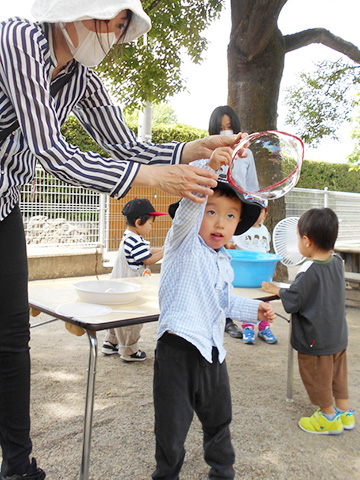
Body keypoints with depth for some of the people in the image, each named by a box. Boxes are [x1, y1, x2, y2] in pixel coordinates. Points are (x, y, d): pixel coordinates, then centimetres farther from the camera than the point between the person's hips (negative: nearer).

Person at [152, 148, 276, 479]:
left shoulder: (224, 262, 14)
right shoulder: (184, 242, -8)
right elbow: (189, 205, -28)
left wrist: (254, 310, 15)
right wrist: (209, 169, -42)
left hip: (212, 352, 7)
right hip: (178, 350, -7)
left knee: (218, 420, 25)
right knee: (172, 426, 5)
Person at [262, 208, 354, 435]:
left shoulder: (309, 272, -26)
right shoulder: (337, 262, -4)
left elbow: (292, 302, -21)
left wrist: (278, 290, -4)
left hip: (315, 340, -7)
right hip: (339, 336, 8)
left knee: (318, 378, 12)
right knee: (338, 375, 22)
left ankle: (329, 417, 26)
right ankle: (345, 413, 35)